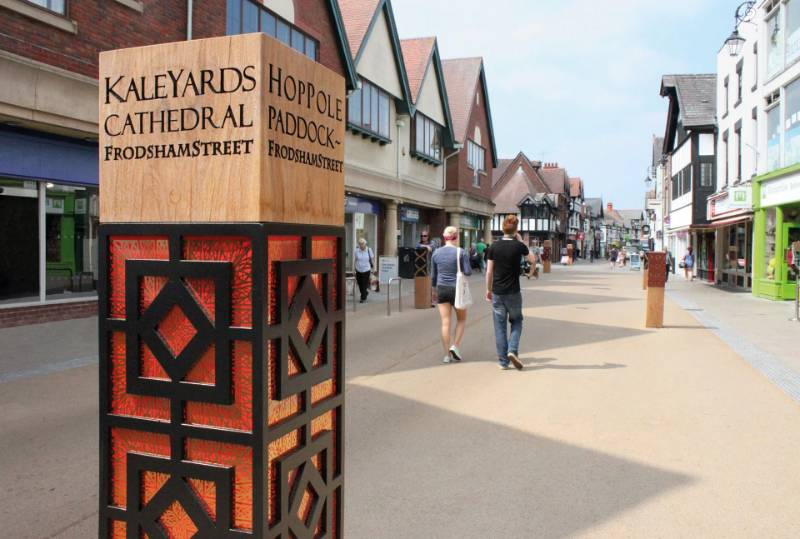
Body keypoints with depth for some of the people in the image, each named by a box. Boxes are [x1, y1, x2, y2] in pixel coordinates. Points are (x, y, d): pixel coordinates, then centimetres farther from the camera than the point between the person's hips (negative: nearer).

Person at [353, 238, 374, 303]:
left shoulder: (369, 250, -6)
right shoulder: (357, 251, -3)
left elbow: (372, 259, 2)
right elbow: (354, 260, 4)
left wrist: (373, 268, 4)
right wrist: (353, 268, 0)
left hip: (366, 270, -2)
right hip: (358, 270, 2)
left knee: (364, 284, -3)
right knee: (360, 284, 9)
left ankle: (363, 298, 10)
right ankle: (366, 293, 37)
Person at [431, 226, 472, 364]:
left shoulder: (436, 252, 3)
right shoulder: (461, 252, -9)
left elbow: (434, 274, 10)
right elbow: (468, 272, -11)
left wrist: (435, 288, 23)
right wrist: (467, 269, 11)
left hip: (441, 289, 3)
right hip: (456, 289, -3)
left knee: (445, 323, 5)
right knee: (461, 319, 16)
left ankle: (447, 355, 6)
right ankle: (455, 345, 1)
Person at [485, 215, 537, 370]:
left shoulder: (494, 246, -2)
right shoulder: (519, 246, -8)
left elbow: (489, 272, 0)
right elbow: (533, 260, 10)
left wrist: (488, 290, 12)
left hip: (497, 293, 2)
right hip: (513, 292, -1)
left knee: (500, 326, 7)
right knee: (516, 321, 18)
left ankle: (503, 361, 9)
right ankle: (513, 350, -2)